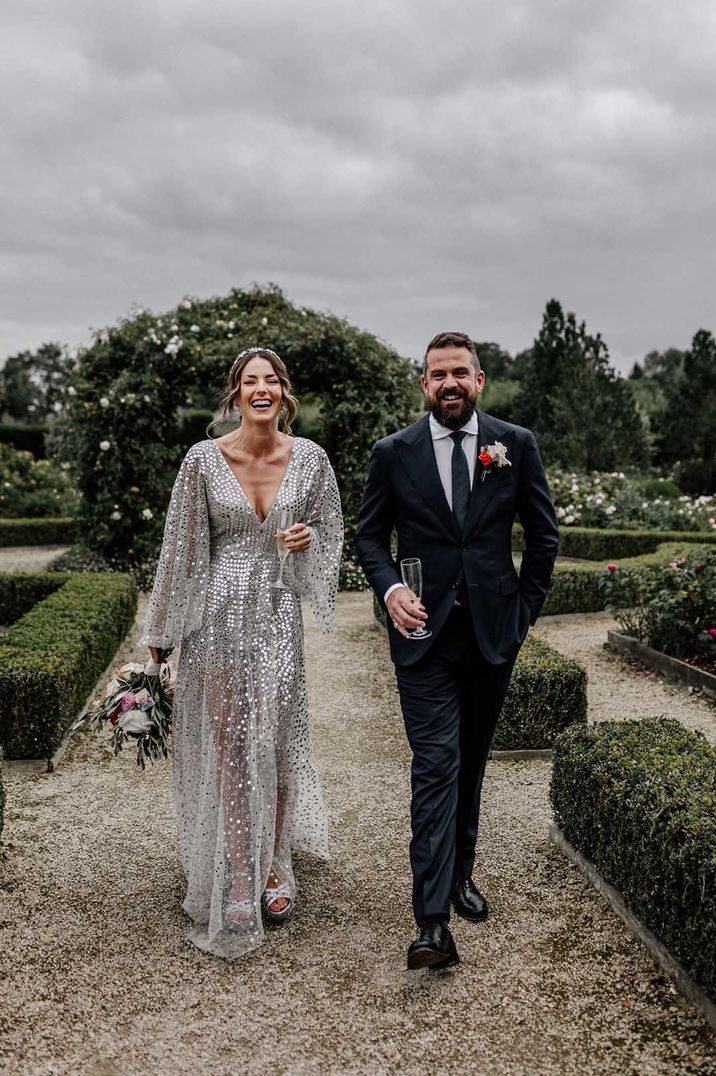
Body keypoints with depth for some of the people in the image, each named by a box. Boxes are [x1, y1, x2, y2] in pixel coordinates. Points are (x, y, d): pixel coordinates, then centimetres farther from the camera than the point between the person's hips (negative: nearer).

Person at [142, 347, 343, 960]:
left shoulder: (309, 458, 0)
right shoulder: (205, 459, -5)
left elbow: (330, 531, 13)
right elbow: (183, 548, 0)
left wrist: (307, 538, -12)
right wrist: (162, 633, 4)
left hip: (278, 614, 2)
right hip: (221, 614, -2)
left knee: (278, 742, 7)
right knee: (225, 744, 2)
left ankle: (273, 872, 25)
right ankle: (235, 882, 17)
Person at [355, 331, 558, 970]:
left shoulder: (517, 446, 2)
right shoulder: (393, 453, 0)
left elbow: (544, 533, 8)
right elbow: (370, 534, 7)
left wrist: (525, 607, 4)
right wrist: (390, 589, -10)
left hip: (494, 632, 2)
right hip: (425, 634, -2)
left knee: (472, 762, 15)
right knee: (435, 766, -8)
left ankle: (460, 873, 34)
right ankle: (433, 922, -7)